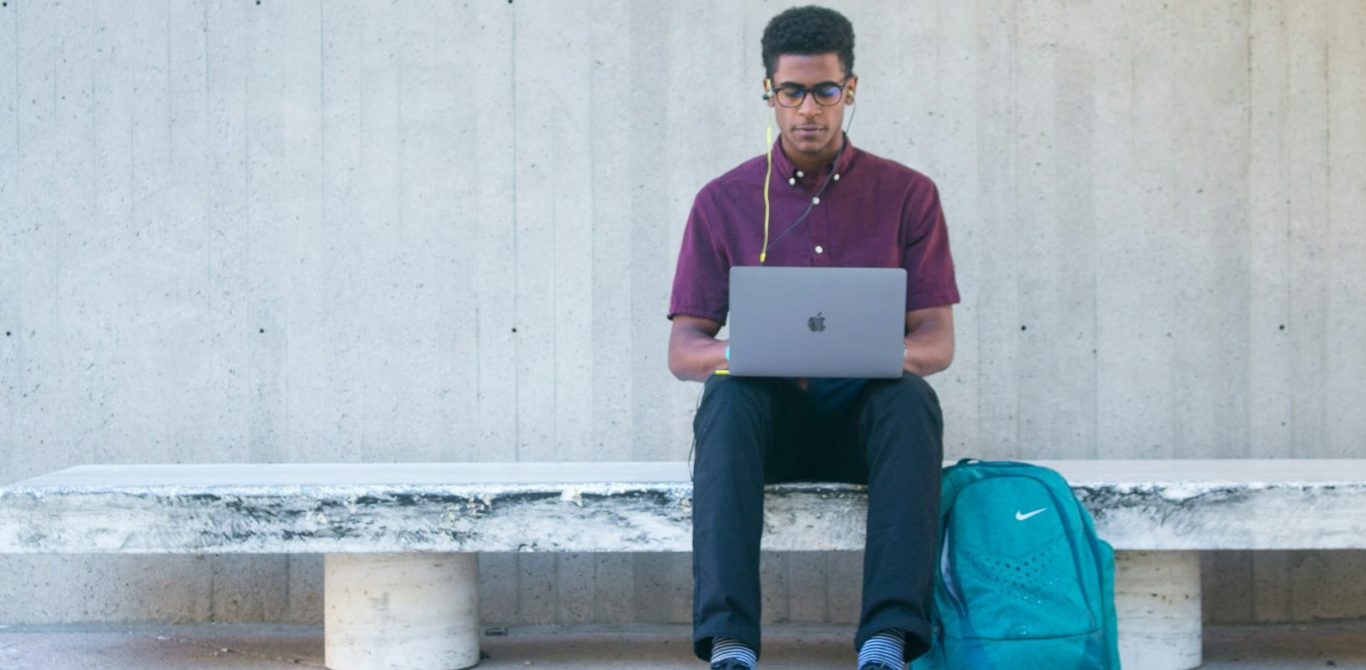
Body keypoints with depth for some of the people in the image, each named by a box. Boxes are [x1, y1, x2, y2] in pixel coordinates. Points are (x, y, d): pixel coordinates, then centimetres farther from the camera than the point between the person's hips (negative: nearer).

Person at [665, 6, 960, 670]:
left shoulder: (907, 194, 6)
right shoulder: (723, 202, 7)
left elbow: (937, 341, 2)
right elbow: (682, 348, 3)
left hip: (866, 415, 0)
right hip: (770, 416, 0)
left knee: (912, 400, -34)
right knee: (727, 397, -34)